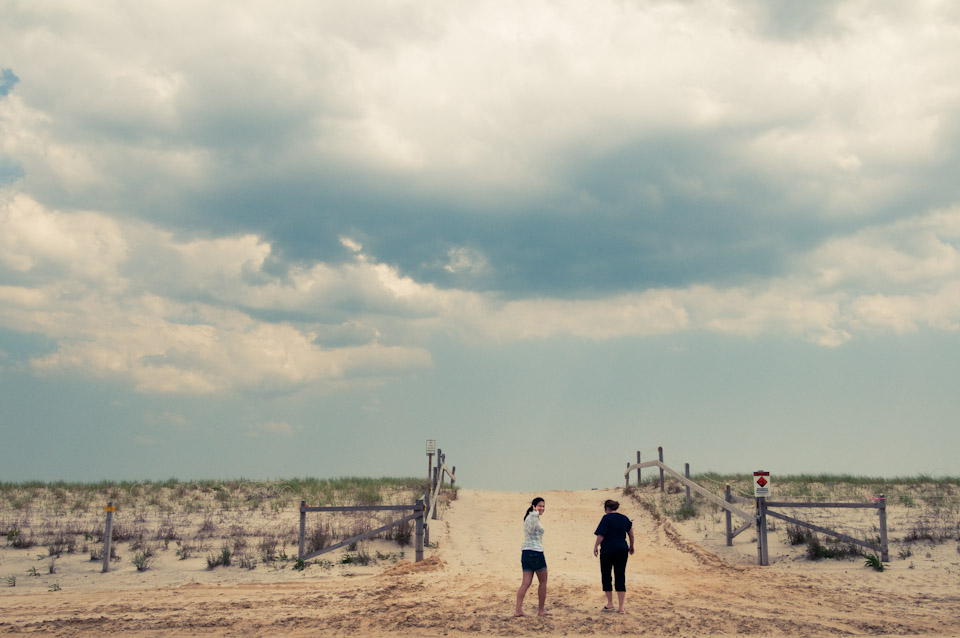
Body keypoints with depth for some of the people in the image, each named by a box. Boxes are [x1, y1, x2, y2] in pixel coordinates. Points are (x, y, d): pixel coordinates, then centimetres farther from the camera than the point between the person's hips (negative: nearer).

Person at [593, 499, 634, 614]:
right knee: (620, 577, 5)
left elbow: (601, 535, -15)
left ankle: (610, 604, 16)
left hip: (607, 551, -4)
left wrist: (596, 547, -5)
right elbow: (631, 534, 13)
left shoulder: (606, 518, -10)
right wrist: (631, 546, 26)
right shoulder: (624, 518, 6)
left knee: (606, 576, 11)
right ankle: (621, 607, 1)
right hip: (622, 550, 4)